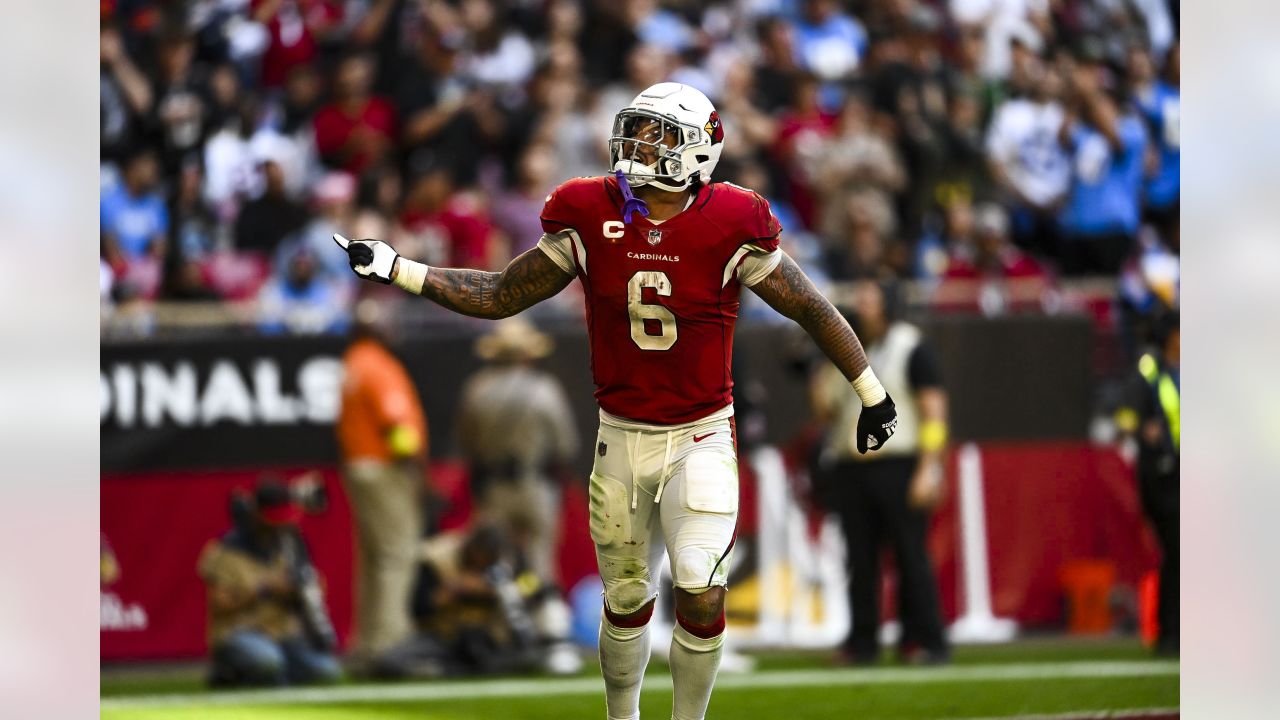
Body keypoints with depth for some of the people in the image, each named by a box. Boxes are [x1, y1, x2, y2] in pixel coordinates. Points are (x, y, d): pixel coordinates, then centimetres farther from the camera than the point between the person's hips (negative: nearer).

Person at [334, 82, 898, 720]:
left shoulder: (729, 227, -13)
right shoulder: (592, 219, -6)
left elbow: (812, 310, -2)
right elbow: (501, 296, 4)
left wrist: (872, 395, 4)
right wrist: (396, 270, -3)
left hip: (701, 436, -2)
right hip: (622, 436, 2)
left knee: (703, 598, -15)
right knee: (626, 604, 12)